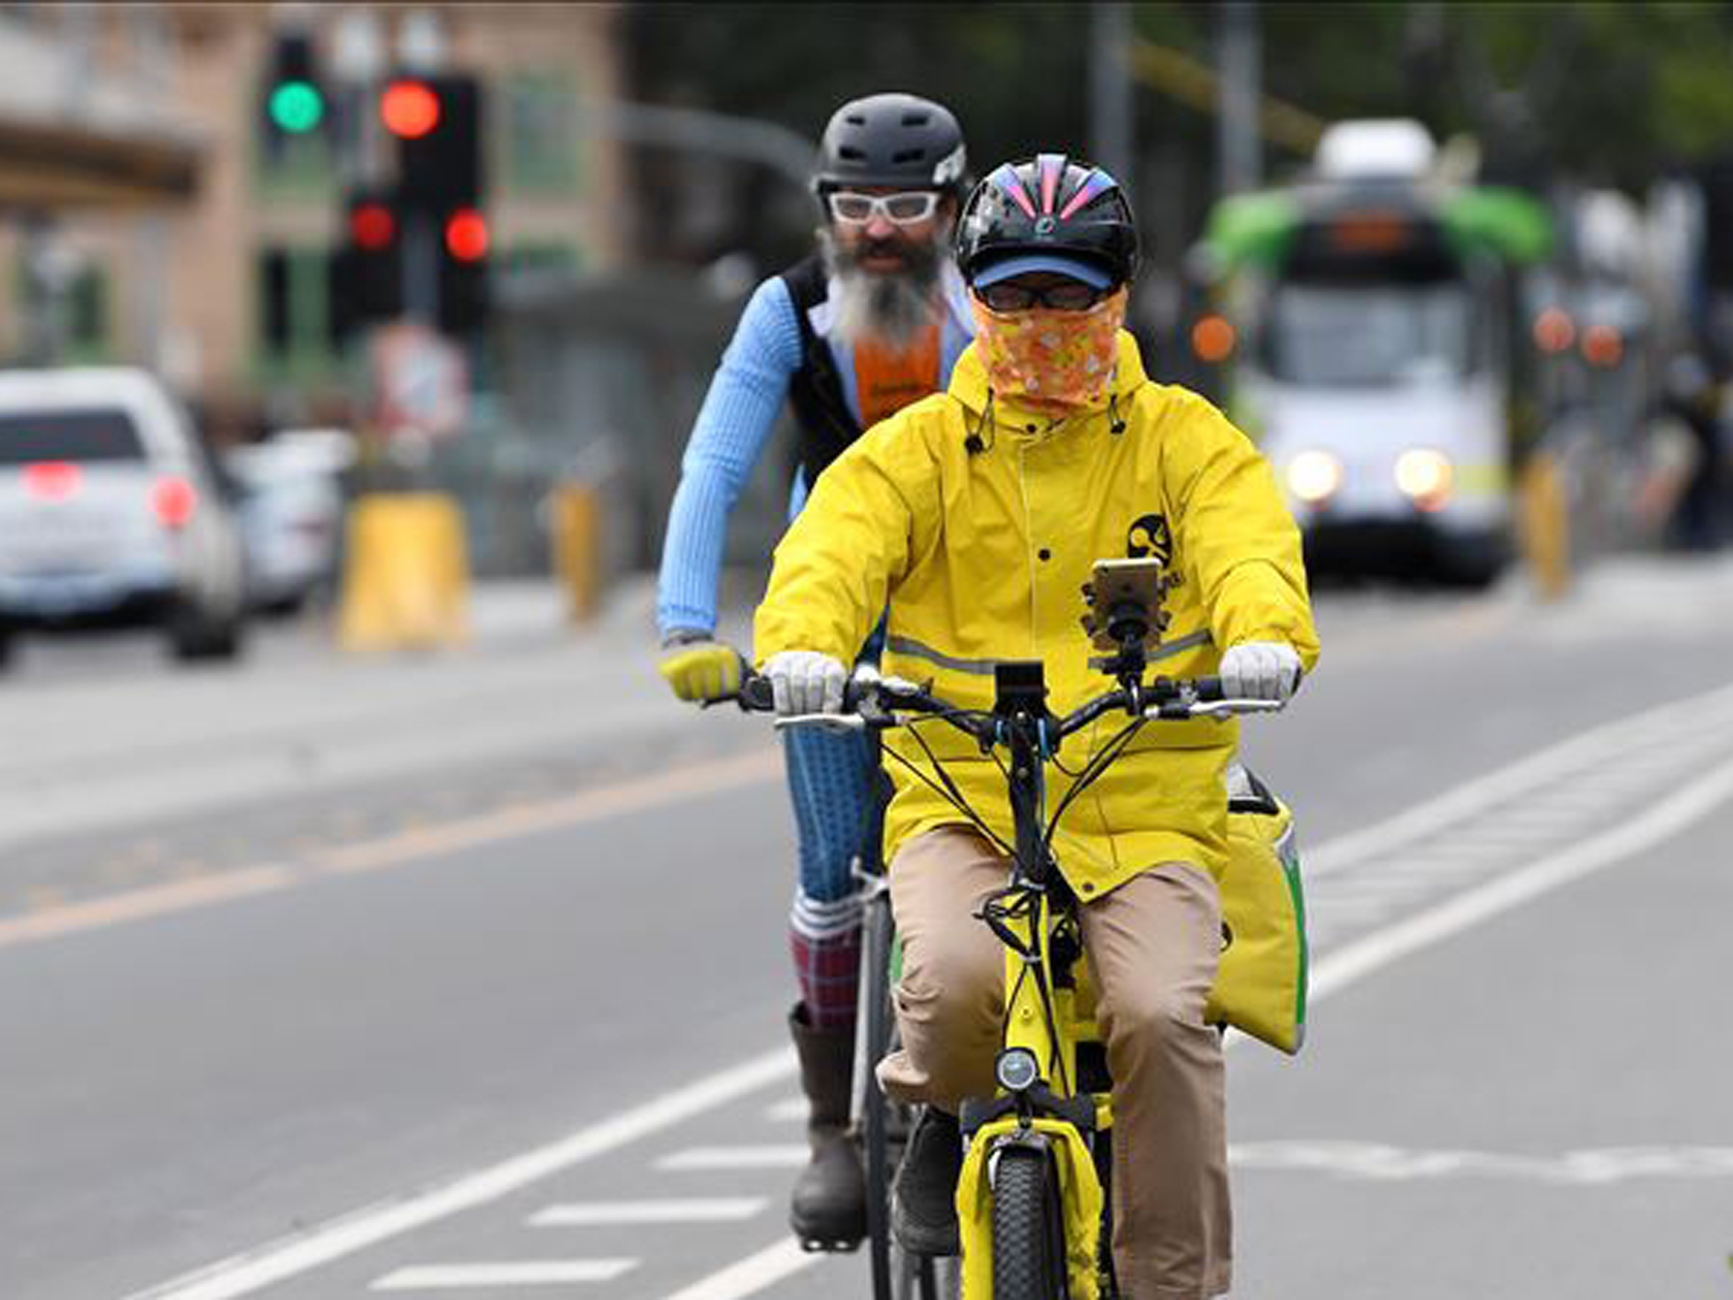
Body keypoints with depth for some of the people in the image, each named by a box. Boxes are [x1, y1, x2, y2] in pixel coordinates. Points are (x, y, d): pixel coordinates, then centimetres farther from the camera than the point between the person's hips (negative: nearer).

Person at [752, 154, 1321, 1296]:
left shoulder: (1185, 440, 8)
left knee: (1162, 1013, -26)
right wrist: (803, 644, -33)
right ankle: (938, 1113, 7)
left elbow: (1248, 542, -11)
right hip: (963, 803, 0)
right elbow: (836, 546, -10)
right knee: (956, 976, -30)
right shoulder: (915, 450, 8)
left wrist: (1265, 634, -35)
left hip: (1147, 810, 0)